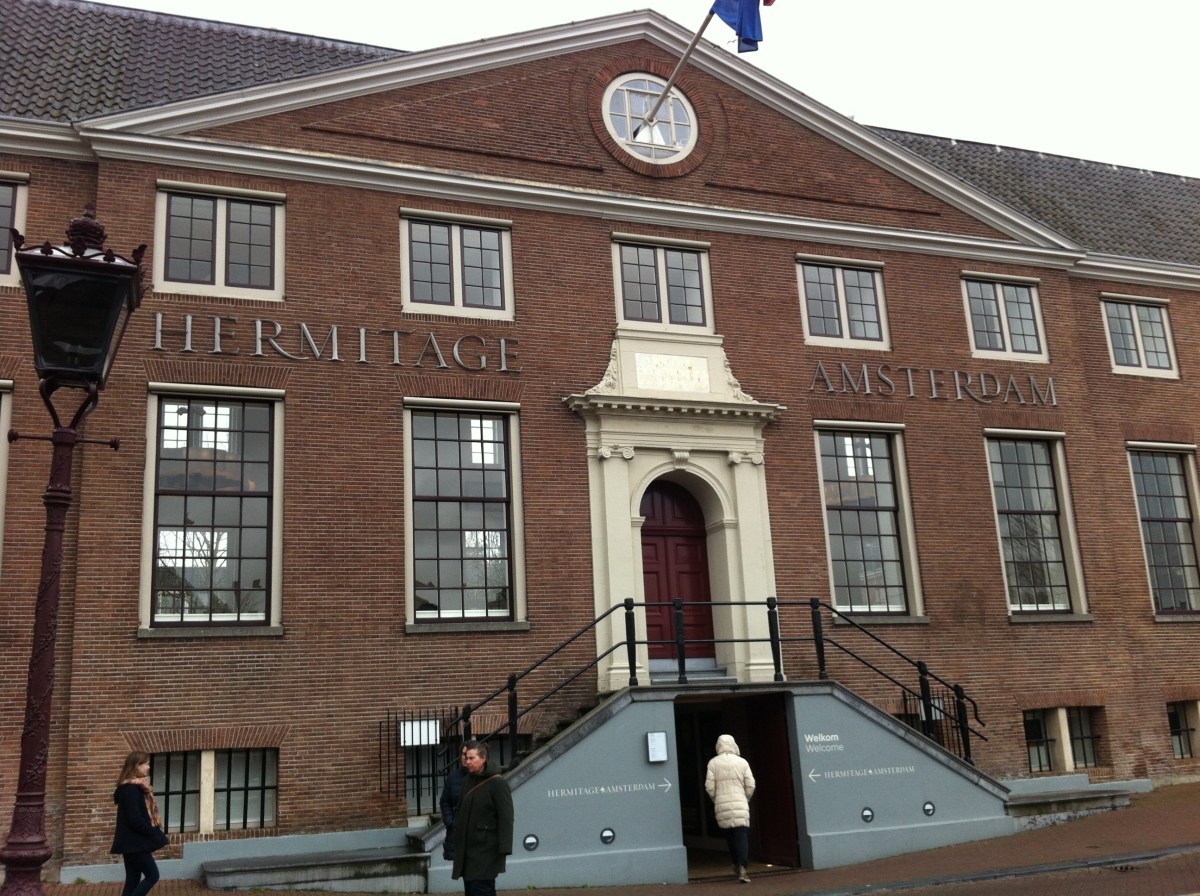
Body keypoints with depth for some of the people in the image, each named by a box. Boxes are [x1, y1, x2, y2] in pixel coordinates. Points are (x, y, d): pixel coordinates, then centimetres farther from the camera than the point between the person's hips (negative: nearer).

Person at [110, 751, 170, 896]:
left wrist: (154, 833, 5)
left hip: (133, 842, 9)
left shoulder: (135, 787, 13)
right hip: (134, 842, -9)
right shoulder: (130, 788, -17)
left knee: (133, 880, 10)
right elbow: (135, 819, -22)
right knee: (152, 875, -4)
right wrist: (155, 834, -13)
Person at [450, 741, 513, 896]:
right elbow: (462, 813, 14)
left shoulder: (497, 783, -12)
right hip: (467, 846, 7)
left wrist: (504, 848, -21)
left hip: (486, 848, -7)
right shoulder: (468, 781, 10)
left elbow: (506, 817, -16)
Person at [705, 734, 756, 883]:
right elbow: (750, 786, 0)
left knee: (730, 836, 18)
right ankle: (742, 868, -16)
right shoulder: (742, 762, 0)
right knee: (742, 836, -3)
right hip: (740, 805, -1)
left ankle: (737, 864, 28)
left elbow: (709, 787, -3)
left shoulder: (713, 763, 1)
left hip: (722, 806, 1)